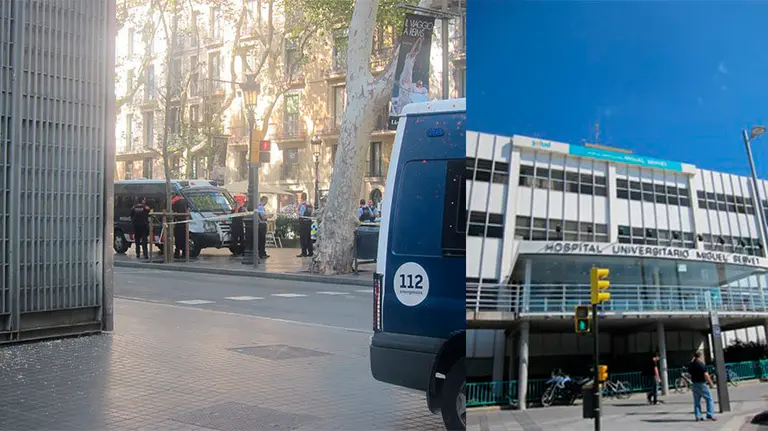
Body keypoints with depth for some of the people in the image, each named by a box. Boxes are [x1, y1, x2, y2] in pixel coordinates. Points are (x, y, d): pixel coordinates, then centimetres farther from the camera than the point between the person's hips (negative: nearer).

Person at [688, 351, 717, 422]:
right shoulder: (702, 365, -14)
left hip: (694, 385, 6)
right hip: (702, 384, -6)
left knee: (696, 401, 12)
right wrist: (711, 383, -8)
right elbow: (706, 375, -19)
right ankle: (710, 415, -5)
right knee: (709, 399, 3)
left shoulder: (691, 365, 5)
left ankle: (698, 416, 10)